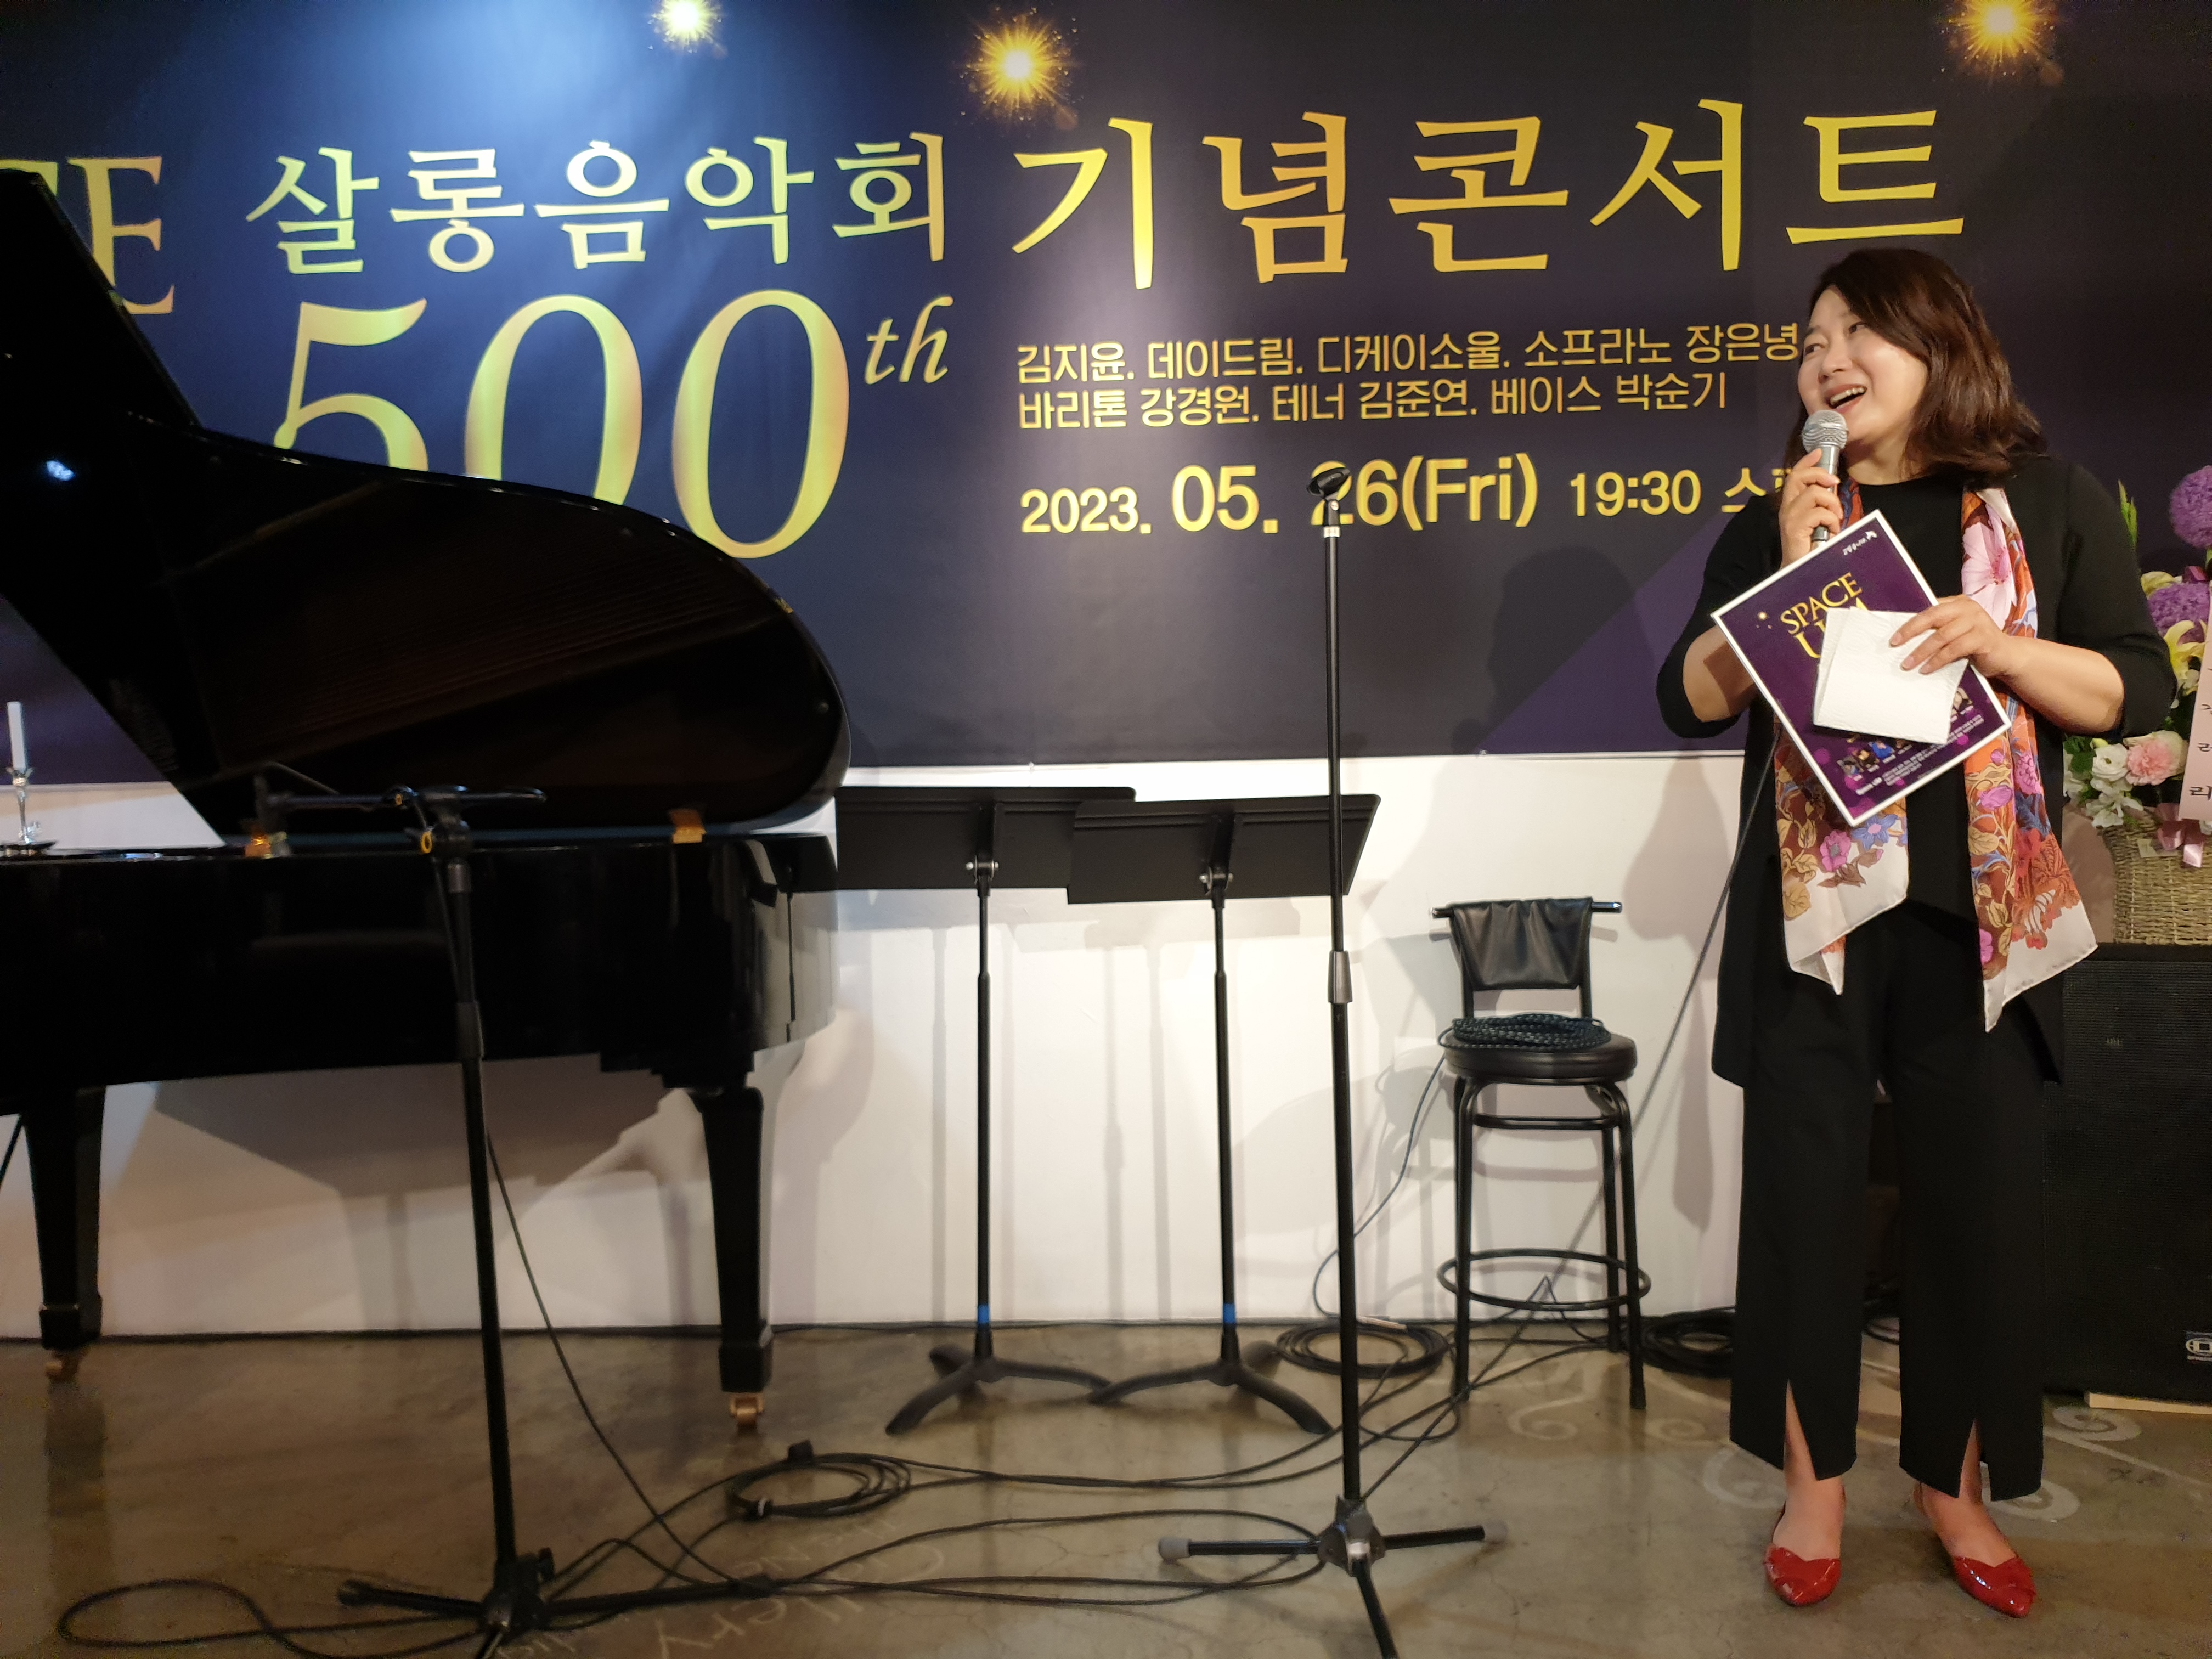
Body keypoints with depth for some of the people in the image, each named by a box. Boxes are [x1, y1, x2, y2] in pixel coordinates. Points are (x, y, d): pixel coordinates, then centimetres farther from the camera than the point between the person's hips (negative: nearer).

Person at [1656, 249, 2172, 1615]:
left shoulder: (2052, 505, 5)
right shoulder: (1776, 522, 9)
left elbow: (2138, 692, 1)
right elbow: (1691, 702, 2)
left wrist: (1994, 641, -15)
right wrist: (1790, 571, -9)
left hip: (1983, 914, 0)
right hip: (1812, 909, 1)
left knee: (1981, 1199, 5)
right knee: (1806, 1191, 4)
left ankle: (1956, 1488, 25)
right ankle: (1815, 1485, 20)